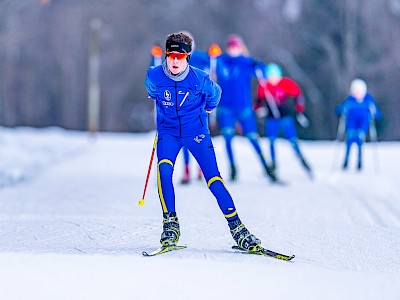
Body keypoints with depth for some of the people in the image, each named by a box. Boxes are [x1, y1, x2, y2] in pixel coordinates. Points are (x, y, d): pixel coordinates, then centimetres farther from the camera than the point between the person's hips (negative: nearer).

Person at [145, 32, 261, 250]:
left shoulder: (200, 79, -14)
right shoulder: (153, 76, -11)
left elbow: (215, 95, 10)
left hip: (196, 132, -1)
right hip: (168, 132, 1)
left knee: (213, 177, -12)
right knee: (164, 168, -26)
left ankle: (235, 226, -5)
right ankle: (170, 223, -18)